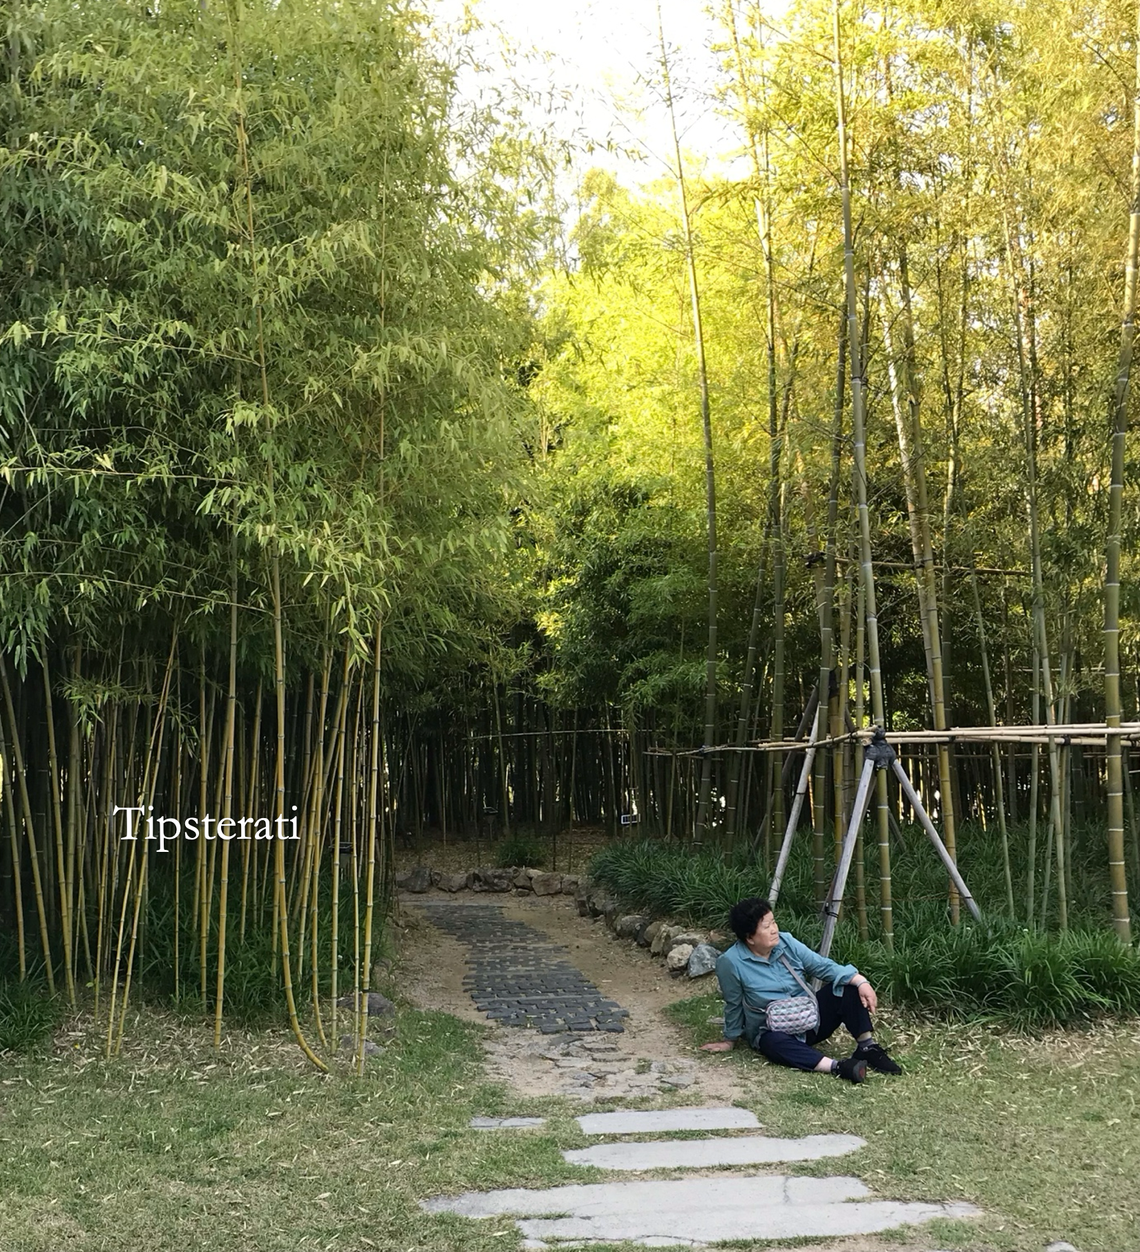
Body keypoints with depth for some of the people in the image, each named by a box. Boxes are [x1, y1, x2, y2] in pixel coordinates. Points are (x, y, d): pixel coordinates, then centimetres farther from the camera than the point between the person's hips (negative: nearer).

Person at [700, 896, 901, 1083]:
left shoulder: (786, 943, -6)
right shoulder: (730, 962, -19)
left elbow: (823, 966, -9)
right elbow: (734, 1005, -6)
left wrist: (861, 982, -22)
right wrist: (730, 1040, 4)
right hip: (774, 1032, -5)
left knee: (848, 987, -14)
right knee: (775, 1044, -41)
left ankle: (867, 1047, -15)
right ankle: (837, 1066, -50)